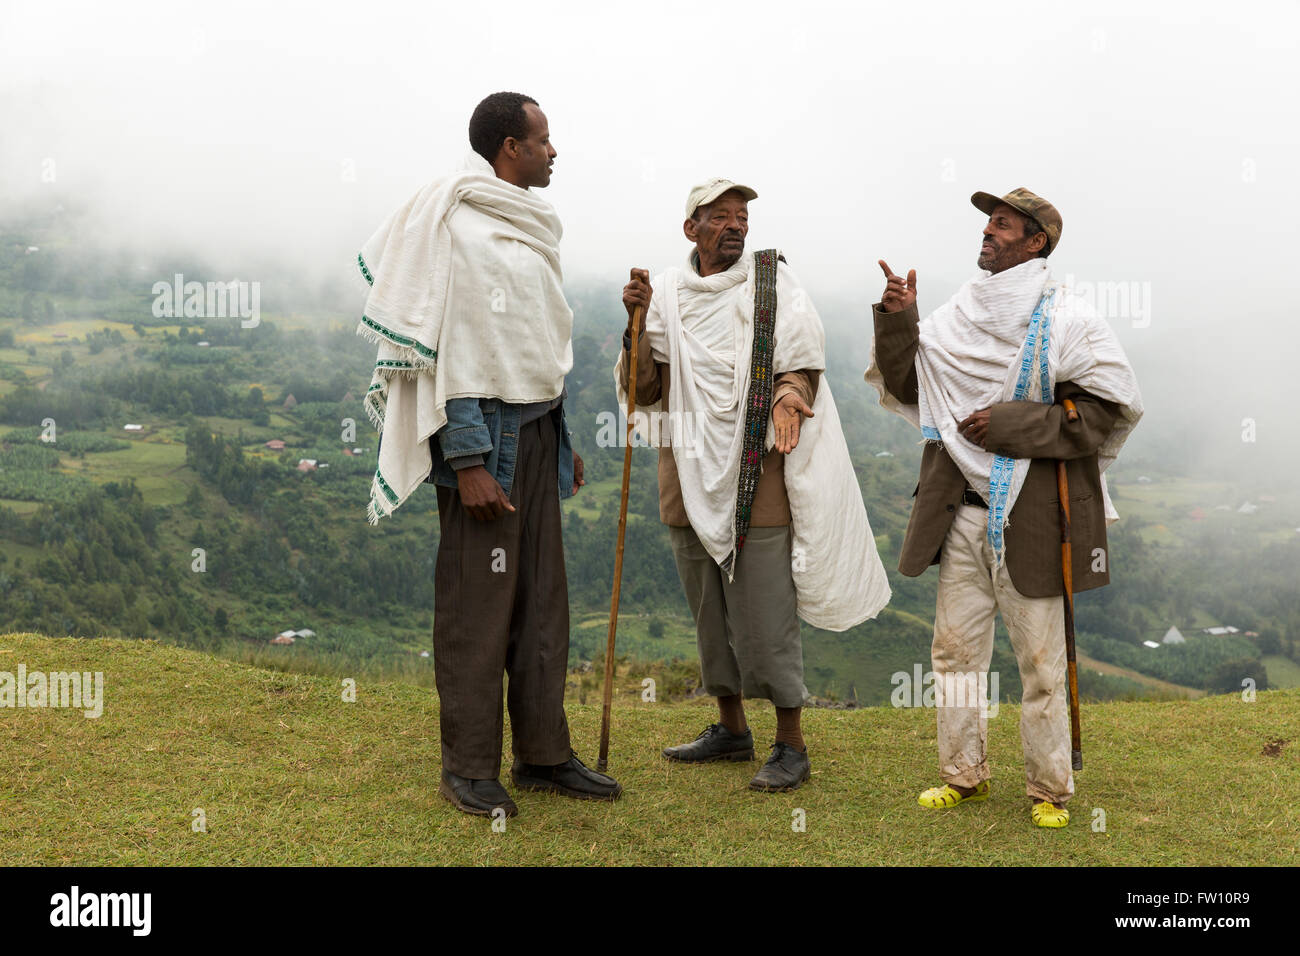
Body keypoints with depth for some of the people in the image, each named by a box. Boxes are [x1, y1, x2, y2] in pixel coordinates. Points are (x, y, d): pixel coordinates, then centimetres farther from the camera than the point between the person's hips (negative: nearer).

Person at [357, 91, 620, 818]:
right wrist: (467, 460, -19)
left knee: (542, 596, 10)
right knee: (477, 602, -1)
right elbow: (445, 346, -15)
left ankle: (544, 753, 20)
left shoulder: (529, 226, 15)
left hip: (537, 430, 8)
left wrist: (563, 437, 18)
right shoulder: (458, 227, -11)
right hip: (484, 430, -8)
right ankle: (470, 768, 11)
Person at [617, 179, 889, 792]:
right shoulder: (667, 293, 9)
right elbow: (642, 389, 6)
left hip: (757, 470, -4)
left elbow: (802, 362, -1)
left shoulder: (775, 284, 3)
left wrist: (789, 394, -23)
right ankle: (731, 729, 28)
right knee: (708, 610, 13)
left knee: (765, 610, -6)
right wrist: (637, 323, -9)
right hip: (690, 472, 4)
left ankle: (790, 745, 5)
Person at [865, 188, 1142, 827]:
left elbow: (1109, 408, -9)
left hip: (1032, 515, -5)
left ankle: (1049, 789, 18)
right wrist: (897, 321, 1)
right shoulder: (956, 315, 10)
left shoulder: (1066, 318, -5)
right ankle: (963, 774, 25)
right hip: (961, 510, 5)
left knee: (1040, 661, 3)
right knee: (954, 648, 10)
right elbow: (903, 386, 16)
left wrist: (1010, 424, -15)